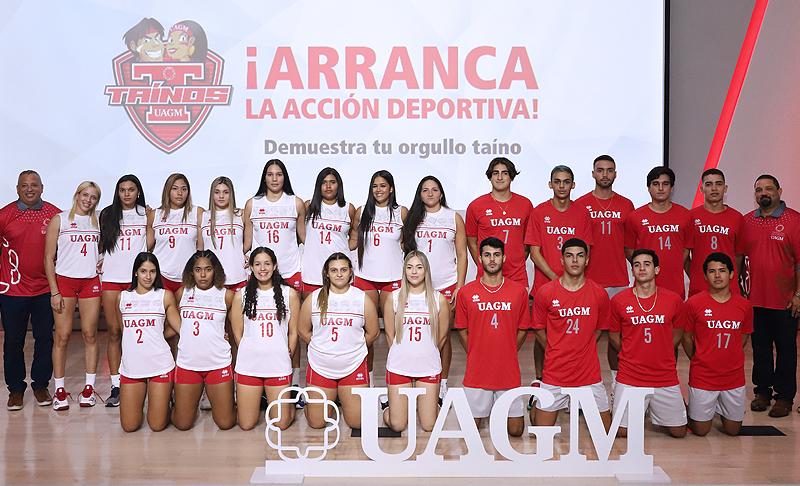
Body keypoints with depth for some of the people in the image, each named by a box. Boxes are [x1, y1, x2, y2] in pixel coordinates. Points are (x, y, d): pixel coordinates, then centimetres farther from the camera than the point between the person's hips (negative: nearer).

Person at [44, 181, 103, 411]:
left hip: (91, 282, 3)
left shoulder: (97, 222, 12)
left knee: (90, 335, 4)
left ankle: (89, 387, 12)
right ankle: (60, 390, 7)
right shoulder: (60, 220, 1)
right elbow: (49, 258, -2)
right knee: (62, 336, -1)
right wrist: (54, 291, -8)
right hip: (64, 280, -3)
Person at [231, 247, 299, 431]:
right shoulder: (241, 295, 2)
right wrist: (250, 353, 4)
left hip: (279, 365, -1)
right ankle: (257, 400, 36)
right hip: (248, 365, 1)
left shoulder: (289, 294, 1)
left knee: (281, 424, 2)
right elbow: (238, 333, 7)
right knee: (246, 425, 6)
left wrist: (286, 356, 5)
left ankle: (288, 400, 34)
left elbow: (293, 332, 6)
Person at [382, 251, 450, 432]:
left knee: (429, 426, 3)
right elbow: (390, 335, 5)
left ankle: (427, 403, 34)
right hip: (398, 367, 0)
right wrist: (401, 355, 8)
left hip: (429, 367, 0)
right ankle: (394, 405, 33)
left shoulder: (439, 299, -2)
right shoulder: (394, 298, -2)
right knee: (397, 426, 2)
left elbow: (442, 337, 8)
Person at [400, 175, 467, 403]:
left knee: (443, 336, 3)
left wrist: (459, 287, -4)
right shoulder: (412, 219, 9)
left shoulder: (454, 218, 5)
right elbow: (406, 250, 13)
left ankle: (442, 384, 13)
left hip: (446, 285, -1)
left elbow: (462, 255, 4)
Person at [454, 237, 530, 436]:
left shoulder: (519, 291, 0)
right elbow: (462, 330, 7)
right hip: (477, 372, 0)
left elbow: (522, 330, 8)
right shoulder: (466, 292, -2)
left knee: (515, 430, 6)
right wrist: (475, 356, 3)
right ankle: (486, 405, 35)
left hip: (509, 371, 1)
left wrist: (507, 355, 5)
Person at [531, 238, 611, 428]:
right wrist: (557, 353, 8)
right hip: (555, 374, -1)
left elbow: (599, 329, 12)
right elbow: (539, 329, 5)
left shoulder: (599, 294, -2)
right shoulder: (545, 292, -6)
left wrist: (582, 351, 9)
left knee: (606, 430, 5)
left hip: (589, 374, 1)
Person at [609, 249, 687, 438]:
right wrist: (632, 357, 7)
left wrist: (659, 356, 9)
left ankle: (654, 409, 35)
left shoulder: (674, 300, -2)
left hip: (665, 378, 1)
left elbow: (677, 334, 13)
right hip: (629, 378, -1)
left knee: (679, 432, 6)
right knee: (622, 432, 0)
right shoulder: (619, 300, -5)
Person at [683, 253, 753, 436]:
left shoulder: (744, 305, -2)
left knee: (733, 430, 12)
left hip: (734, 377, 3)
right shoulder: (693, 303, -10)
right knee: (700, 430, 5)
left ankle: (718, 406, 41)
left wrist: (727, 359, 11)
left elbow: (743, 338, 13)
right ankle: (692, 408, 35)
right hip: (703, 377, -3)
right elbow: (686, 338, 2)